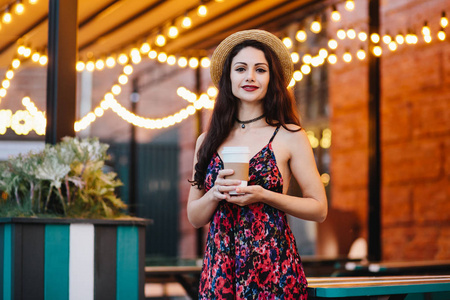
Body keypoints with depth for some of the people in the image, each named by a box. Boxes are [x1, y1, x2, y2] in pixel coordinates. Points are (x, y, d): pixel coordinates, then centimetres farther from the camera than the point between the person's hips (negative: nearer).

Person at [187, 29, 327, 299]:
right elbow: (194, 218, 11)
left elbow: (319, 209, 1)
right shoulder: (207, 142, 9)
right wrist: (215, 194, -9)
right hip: (219, 266, 3)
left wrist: (264, 196, -11)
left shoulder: (290, 137, 0)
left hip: (273, 269, -2)